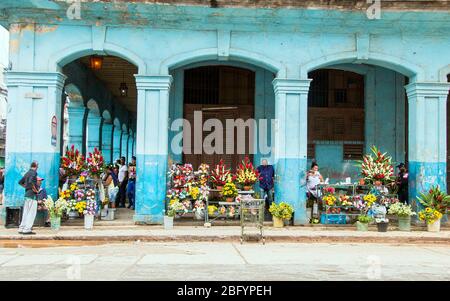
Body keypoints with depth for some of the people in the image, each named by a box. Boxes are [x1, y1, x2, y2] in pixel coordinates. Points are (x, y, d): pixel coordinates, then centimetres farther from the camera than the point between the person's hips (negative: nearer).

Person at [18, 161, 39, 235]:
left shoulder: (27, 173, 14)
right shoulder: (34, 173, -11)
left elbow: (20, 182, 23)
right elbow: (31, 182, -28)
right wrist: (35, 190, -17)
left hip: (27, 194, 9)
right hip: (32, 195, -9)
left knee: (25, 212, 13)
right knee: (31, 213, -5)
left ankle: (21, 228, 17)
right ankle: (27, 229, -6)